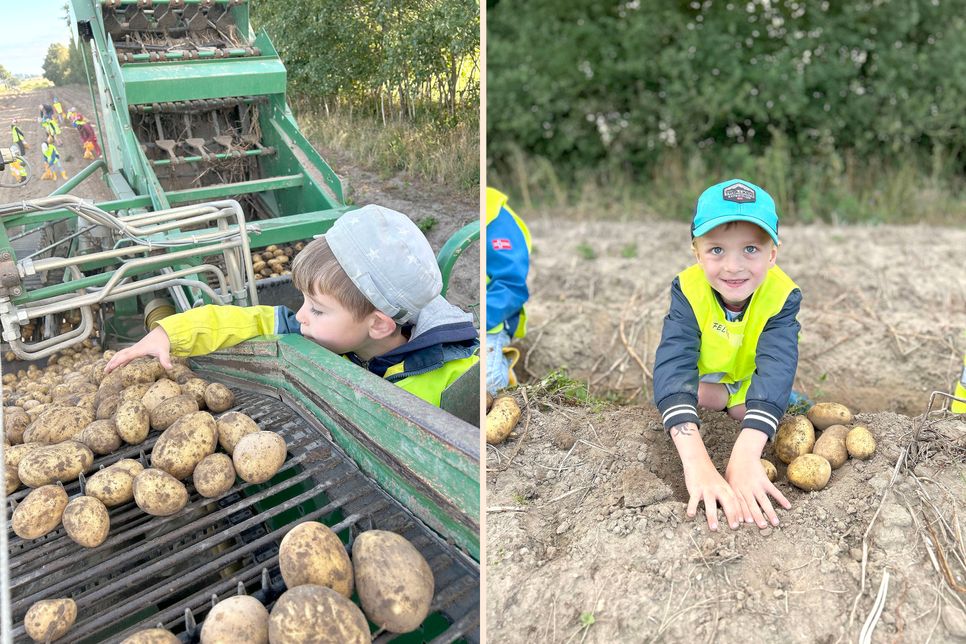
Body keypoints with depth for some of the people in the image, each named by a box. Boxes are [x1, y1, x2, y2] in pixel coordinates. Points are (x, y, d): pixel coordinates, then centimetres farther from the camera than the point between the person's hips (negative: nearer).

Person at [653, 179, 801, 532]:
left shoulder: (782, 296, -34)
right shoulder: (689, 289, -36)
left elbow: (775, 367, -47)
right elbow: (674, 364, -48)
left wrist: (744, 456, -63)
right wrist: (696, 461, -63)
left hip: (751, 375, 0)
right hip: (705, 375, 1)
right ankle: (726, 396, 9)